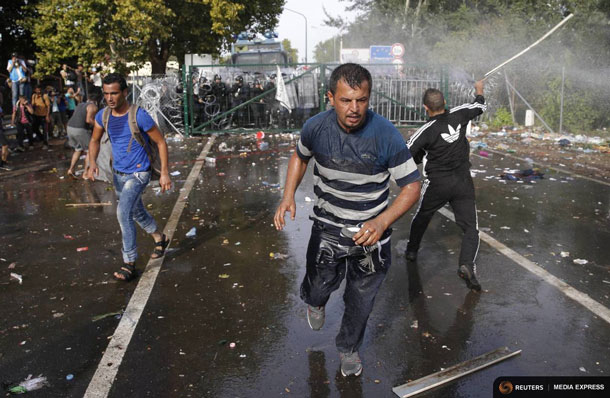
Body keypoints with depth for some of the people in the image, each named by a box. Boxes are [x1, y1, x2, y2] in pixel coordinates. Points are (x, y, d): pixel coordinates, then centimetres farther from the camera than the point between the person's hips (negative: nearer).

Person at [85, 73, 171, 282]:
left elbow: (161, 142, -12)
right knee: (137, 212, 22)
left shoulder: (139, 116, -21)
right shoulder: (103, 116, -5)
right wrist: (92, 163, -9)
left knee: (123, 212, -23)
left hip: (138, 174, -7)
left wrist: (165, 173, -15)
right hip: (118, 173, 7)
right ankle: (160, 239, 47)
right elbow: (95, 141, 10)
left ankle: (129, 264, -13)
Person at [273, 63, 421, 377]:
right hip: (327, 227, 1)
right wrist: (288, 196, -5)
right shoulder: (316, 127, -13)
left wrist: (382, 222, -31)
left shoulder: (386, 135, -22)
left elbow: (411, 185, -15)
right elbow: (300, 157, 10)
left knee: (361, 301, 16)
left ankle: (348, 348, 47)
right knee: (318, 290, 9)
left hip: (370, 233, -1)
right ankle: (315, 302, 51)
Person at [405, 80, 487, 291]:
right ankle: (467, 264, -16)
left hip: (437, 183, -2)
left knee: (421, 217, 23)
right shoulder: (459, 114, -4)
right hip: (463, 182, 2)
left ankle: (412, 250, 39)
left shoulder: (426, 131, -14)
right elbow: (480, 106, 18)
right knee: (471, 228, 3)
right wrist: (479, 91, 38)